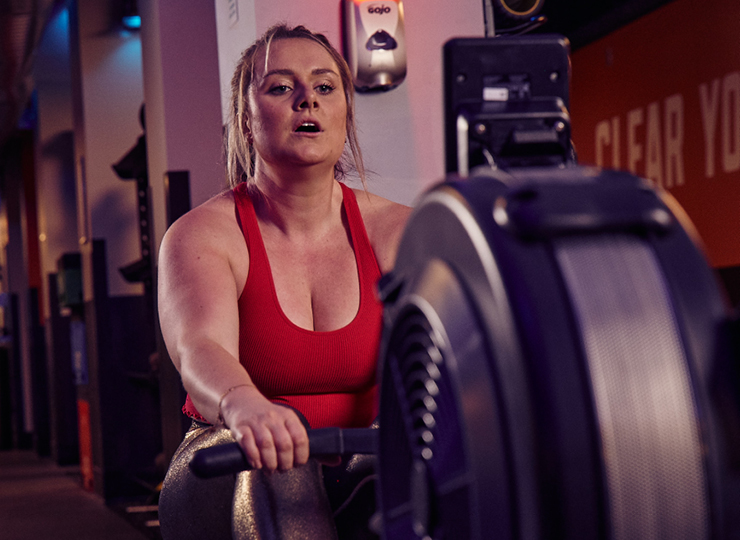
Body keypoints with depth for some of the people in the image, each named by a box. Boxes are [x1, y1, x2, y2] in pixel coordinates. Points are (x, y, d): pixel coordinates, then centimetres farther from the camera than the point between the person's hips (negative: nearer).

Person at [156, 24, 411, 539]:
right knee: (274, 453, -37)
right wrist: (242, 407, -51)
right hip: (237, 481, -2)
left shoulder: (393, 230, 2)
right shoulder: (200, 235, -6)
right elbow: (200, 350, -26)